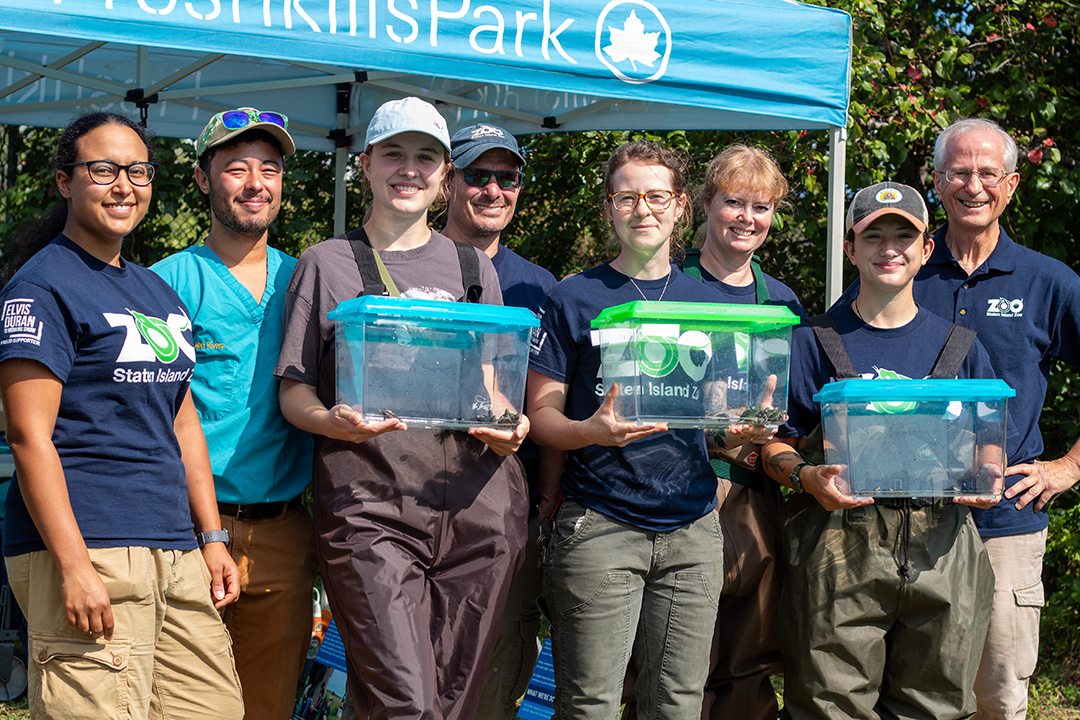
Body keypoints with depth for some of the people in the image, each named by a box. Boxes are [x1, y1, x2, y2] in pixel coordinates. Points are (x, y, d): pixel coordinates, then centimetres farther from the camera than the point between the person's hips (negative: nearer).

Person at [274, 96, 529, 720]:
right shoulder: (326, 264, 11)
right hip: (368, 506, -3)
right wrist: (336, 423, -15)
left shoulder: (472, 266, 17)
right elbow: (294, 391, 7)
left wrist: (507, 429, -4)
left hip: (476, 506, 3)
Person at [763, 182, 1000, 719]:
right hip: (838, 547, -2)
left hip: (941, 548, 3)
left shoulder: (957, 344, 13)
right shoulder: (813, 339, 6)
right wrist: (807, 477, -16)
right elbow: (775, 445, 4)